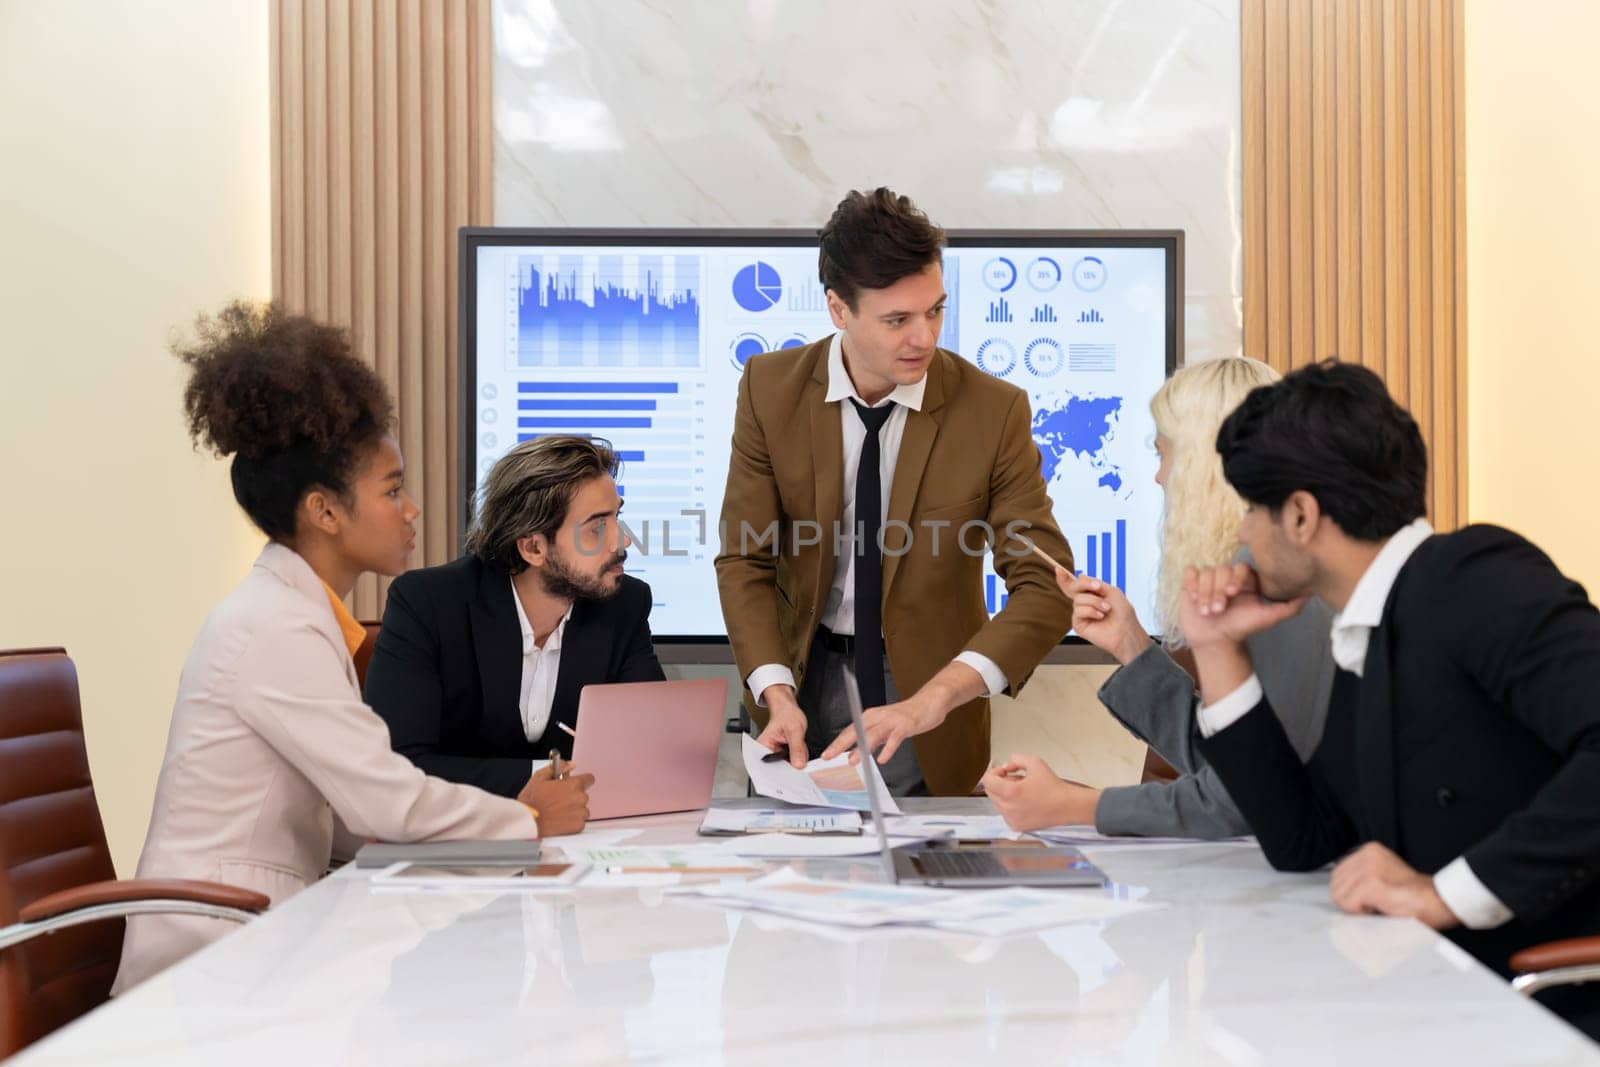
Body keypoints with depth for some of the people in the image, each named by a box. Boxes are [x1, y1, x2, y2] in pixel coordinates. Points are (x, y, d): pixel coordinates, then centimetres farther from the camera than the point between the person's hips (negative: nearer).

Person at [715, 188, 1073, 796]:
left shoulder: (995, 410, -18)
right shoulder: (770, 388, -12)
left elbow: (1045, 588, -20)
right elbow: (745, 561, -9)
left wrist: (933, 699, -35)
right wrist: (777, 694, -25)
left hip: (929, 683, -1)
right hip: (806, 676, 2)